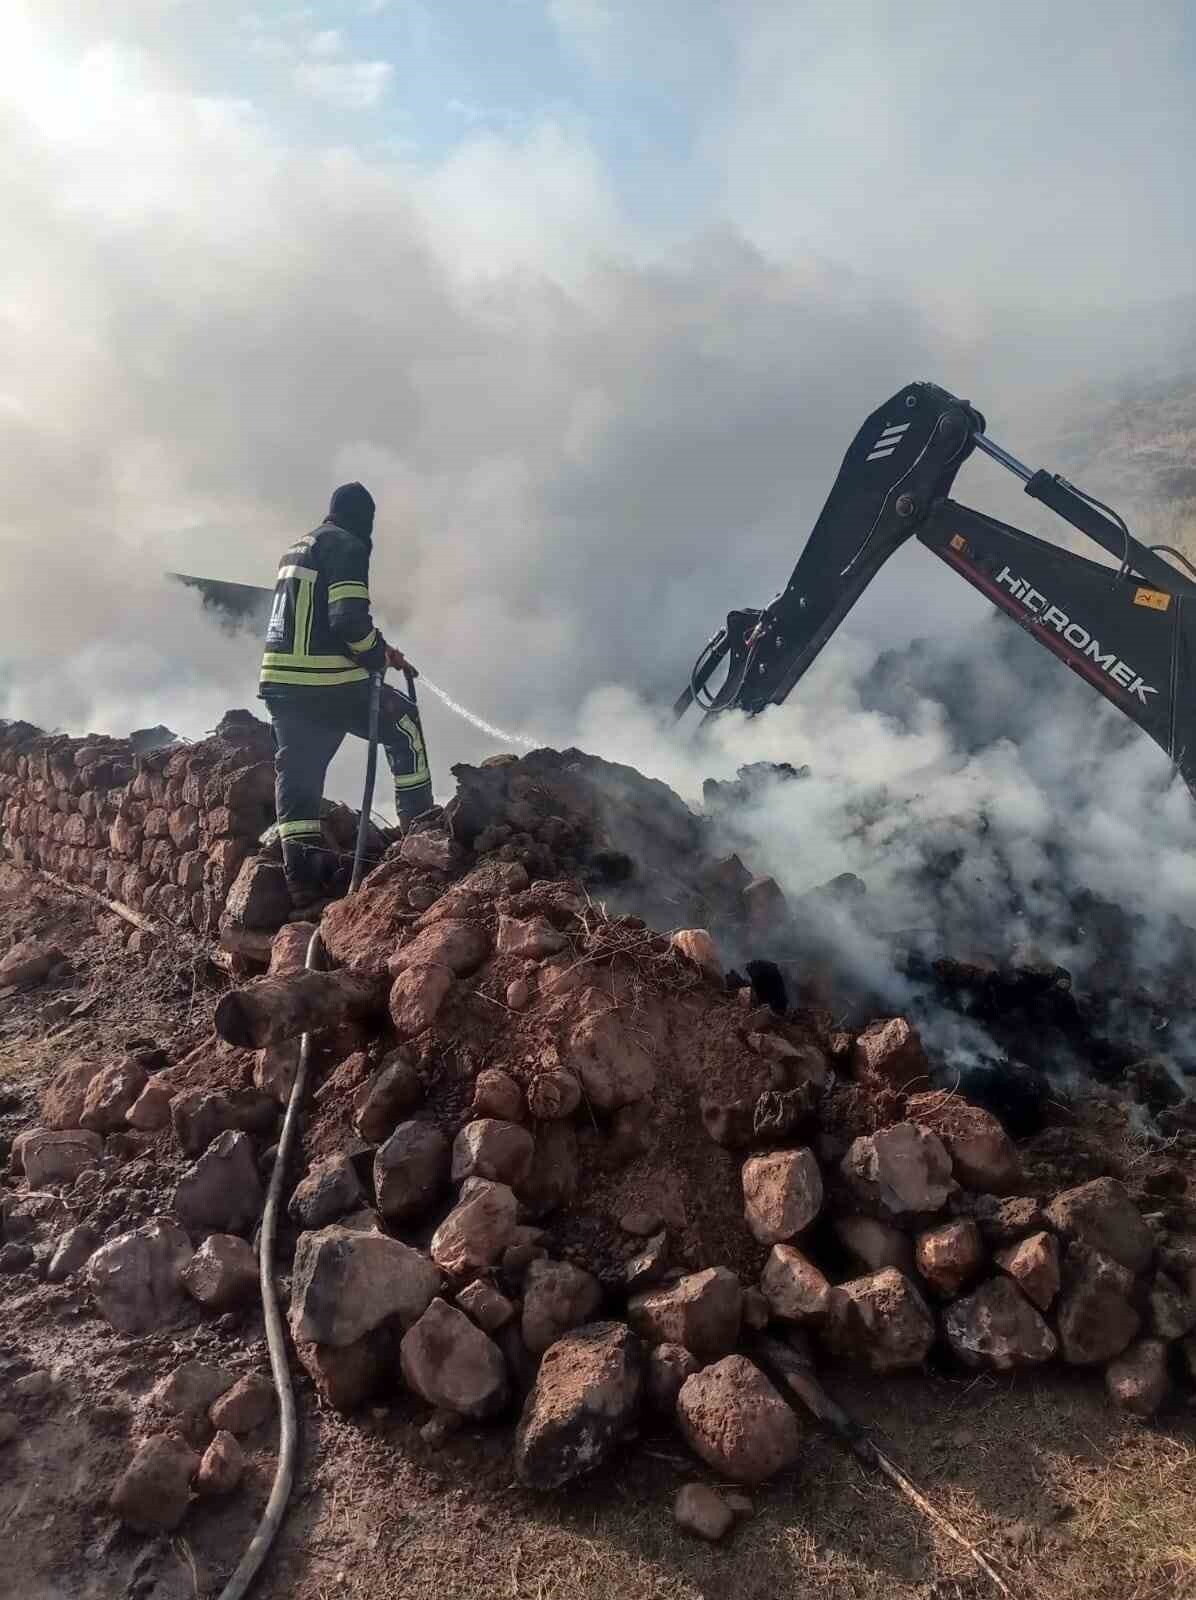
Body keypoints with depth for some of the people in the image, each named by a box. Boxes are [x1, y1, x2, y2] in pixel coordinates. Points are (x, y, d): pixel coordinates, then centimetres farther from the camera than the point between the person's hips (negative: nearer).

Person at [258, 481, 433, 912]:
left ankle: (303, 880, 6)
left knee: (296, 774, 8)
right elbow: (348, 619, -19)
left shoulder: (297, 549, 22)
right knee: (404, 722, 12)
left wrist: (376, 647, 25)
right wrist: (378, 657, -2)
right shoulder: (347, 547, -7)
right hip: (326, 682, -8)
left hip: (279, 680, 8)